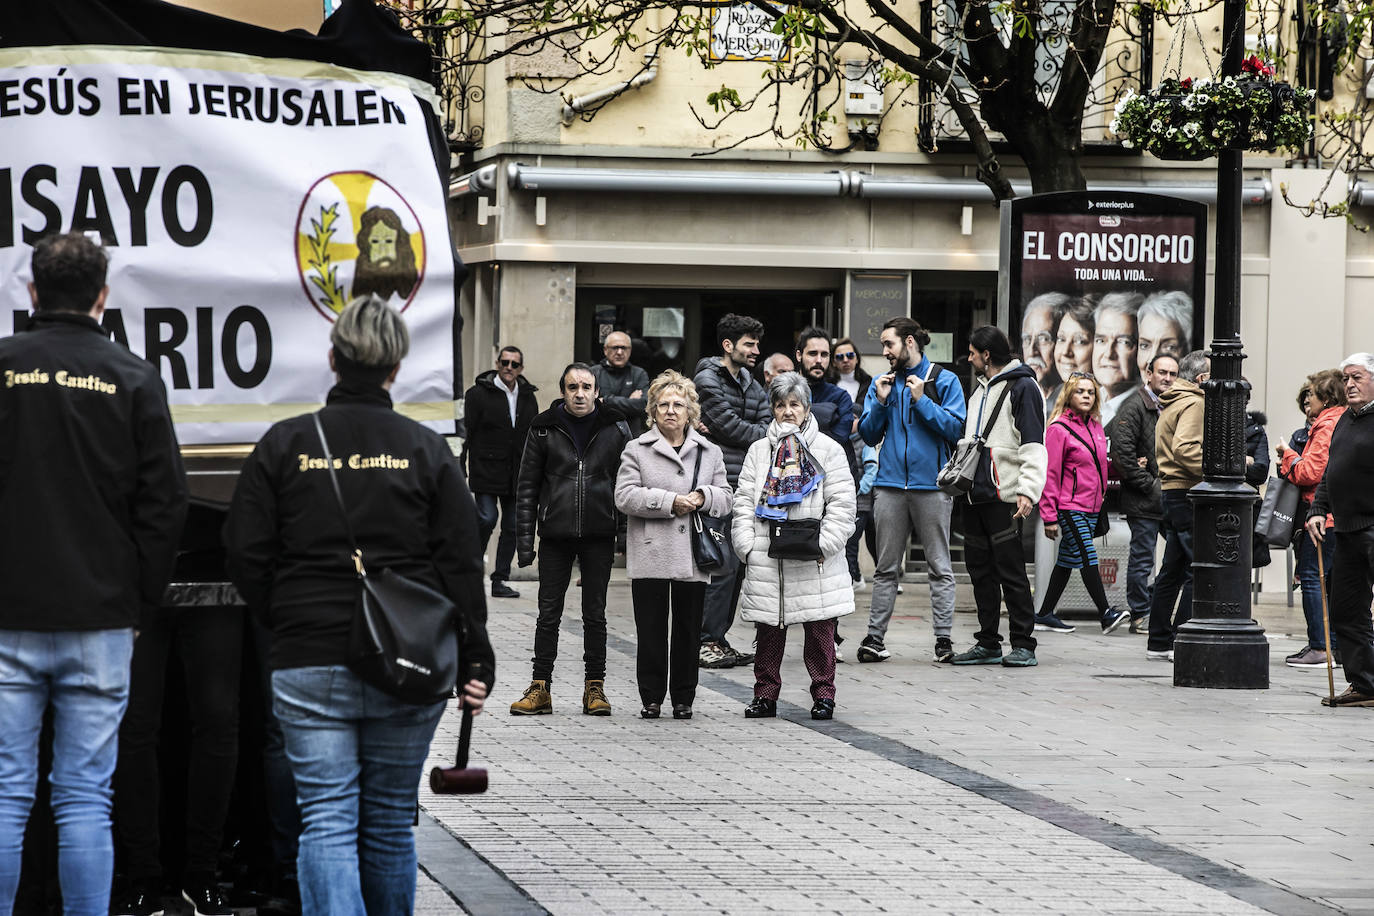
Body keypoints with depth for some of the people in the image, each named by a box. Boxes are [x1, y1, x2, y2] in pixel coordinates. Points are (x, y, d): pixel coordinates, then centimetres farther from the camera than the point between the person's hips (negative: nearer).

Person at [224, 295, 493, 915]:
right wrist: (474, 662, 6)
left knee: (327, 822, -3)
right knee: (390, 819, 14)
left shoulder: (285, 445, 0)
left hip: (310, 663, -1)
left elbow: (245, 556, 0)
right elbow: (462, 564, 0)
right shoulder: (426, 450, 1)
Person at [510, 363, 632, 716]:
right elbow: (527, 487, 5)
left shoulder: (615, 429, 3)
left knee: (595, 614, 7)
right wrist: (524, 538, -2)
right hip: (555, 535, 0)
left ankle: (595, 687, 13)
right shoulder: (544, 429, 3)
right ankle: (540, 689, 7)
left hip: (599, 536, 0)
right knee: (548, 614, 2)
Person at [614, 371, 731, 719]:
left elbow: (725, 498, 13)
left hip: (692, 559, 2)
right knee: (651, 631, 1)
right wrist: (670, 502, -14)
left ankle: (683, 698, 14)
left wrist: (703, 497, -10)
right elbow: (625, 496, -6)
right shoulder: (637, 449, 4)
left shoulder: (709, 453, 13)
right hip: (650, 556, -2)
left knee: (688, 630, 5)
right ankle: (651, 697, 9)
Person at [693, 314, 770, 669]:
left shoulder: (751, 384, 19)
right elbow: (733, 427, -13)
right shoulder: (708, 379, -6)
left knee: (735, 566, 8)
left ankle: (718, 639, 14)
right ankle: (706, 642, -6)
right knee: (723, 566, -11)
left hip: (744, 487, 8)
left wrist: (717, 430, -9)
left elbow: (768, 425, 7)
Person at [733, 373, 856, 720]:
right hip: (766, 558, 2)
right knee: (768, 629, 5)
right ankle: (765, 694, 13)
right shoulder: (758, 450, 13)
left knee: (819, 629, 1)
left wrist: (822, 545, -10)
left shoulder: (828, 450, 5)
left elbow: (842, 505, 1)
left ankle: (823, 694, 11)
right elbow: (743, 502, 11)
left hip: (815, 561, -2)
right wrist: (747, 545, -2)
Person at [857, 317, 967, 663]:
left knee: (939, 567, 0)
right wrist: (881, 402, -2)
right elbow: (869, 436, 12)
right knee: (886, 568, 5)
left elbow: (955, 428, -6)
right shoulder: (881, 383, 14)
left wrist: (922, 401, -11)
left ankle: (943, 638, 2)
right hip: (890, 485, 4)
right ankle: (874, 637, 7)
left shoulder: (944, 381, 2)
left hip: (932, 484, -3)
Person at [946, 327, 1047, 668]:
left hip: (1004, 497, -9)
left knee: (1011, 571, -6)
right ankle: (988, 644, 14)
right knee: (981, 571, 9)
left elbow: (1034, 444, -13)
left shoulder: (1022, 387, -6)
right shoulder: (981, 389, 21)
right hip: (976, 496, 9)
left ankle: (1023, 645, -3)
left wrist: (1027, 491, -22)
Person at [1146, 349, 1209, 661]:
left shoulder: (1171, 404, 20)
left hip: (1171, 492, 11)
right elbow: (1185, 448, -24)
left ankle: (1159, 642, 17)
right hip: (1188, 495, -11)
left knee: (1173, 570, 14)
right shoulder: (1194, 404, -11)